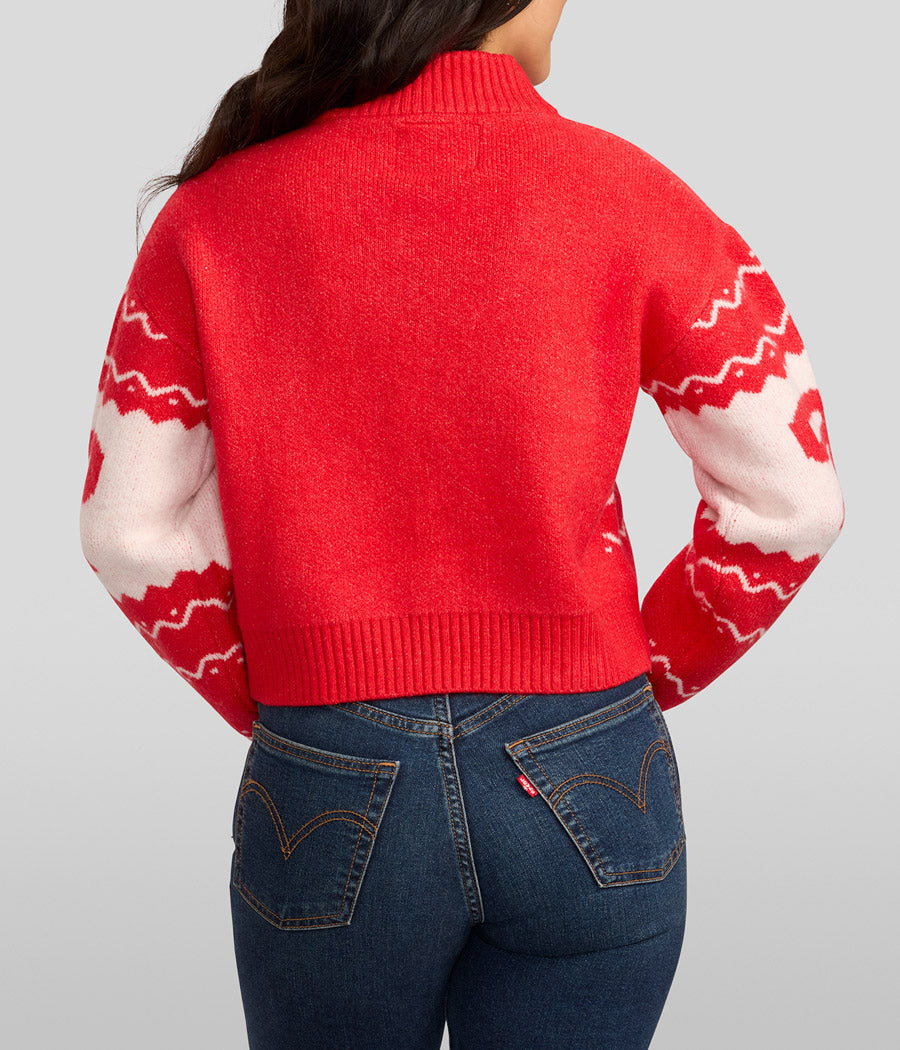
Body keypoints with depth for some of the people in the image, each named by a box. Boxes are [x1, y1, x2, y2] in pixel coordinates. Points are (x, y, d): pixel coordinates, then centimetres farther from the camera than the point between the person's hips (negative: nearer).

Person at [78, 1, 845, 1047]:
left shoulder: (215, 213, -6)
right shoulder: (623, 192, -9)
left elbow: (133, 531, -2)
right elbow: (788, 502, -6)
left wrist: (273, 705, 10)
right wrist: (648, 678, 7)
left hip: (327, 800, 1)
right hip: (587, 795, -1)